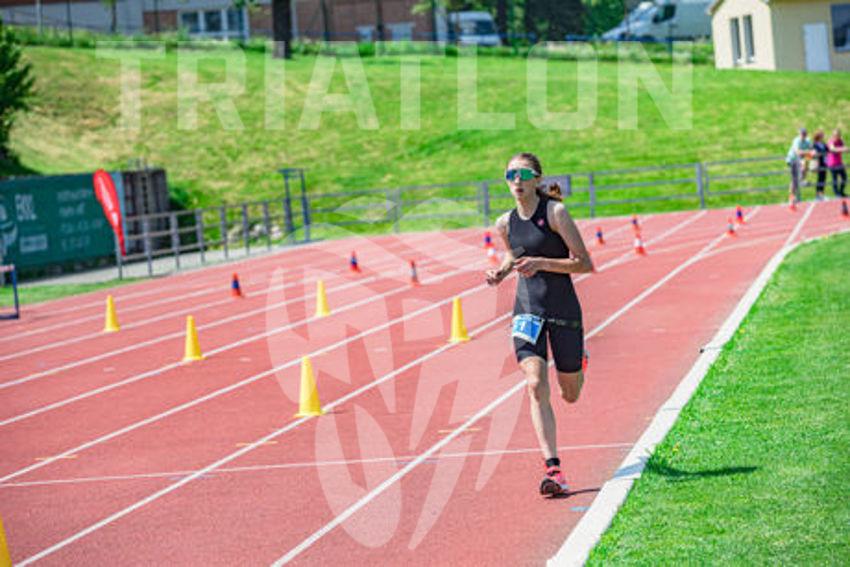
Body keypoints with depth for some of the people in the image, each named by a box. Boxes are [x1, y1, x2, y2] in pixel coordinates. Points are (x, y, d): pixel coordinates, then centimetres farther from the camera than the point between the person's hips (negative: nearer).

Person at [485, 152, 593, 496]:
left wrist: (541, 263, -24)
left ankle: (577, 361, 50)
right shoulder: (505, 224, 4)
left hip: (564, 309, -2)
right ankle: (553, 468, -19)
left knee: (570, 395, 13)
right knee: (536, 386, -18)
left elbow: (585, 264, -13)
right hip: (527, 309, 3)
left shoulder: (555, 212, -11)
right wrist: (502, 272, 4)